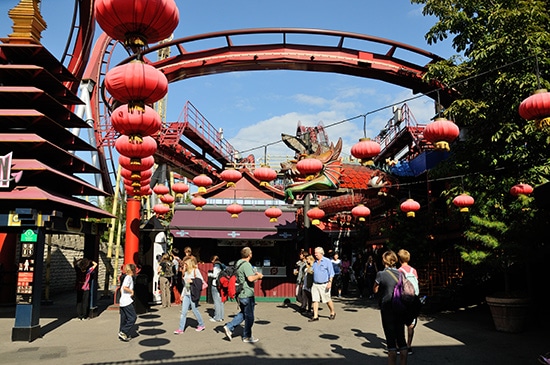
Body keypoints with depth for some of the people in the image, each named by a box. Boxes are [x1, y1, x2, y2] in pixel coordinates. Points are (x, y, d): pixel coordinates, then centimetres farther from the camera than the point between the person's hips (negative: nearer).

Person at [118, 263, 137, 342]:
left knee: (124, 319, 13)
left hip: (122, 301, 10)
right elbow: (124, 287, -24)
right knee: (133, 317, -5)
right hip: (127, 301, -10)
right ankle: (123, 332, -8)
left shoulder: (126, 277, 17)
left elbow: (121, 289, 21)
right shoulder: (129, 277, -11)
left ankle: (121, 334, 17)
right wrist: (132, 291, -11)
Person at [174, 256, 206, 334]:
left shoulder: (196, 271, -5)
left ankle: (201, 325, 20)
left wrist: (192, 281, -19)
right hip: (186, 294, 6)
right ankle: (181, 328, 3)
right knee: (183, 311, 1)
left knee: (195, 309, 2)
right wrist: (182, 294, 19)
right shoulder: (186, 272, 14)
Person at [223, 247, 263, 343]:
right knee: (249, 316, 5)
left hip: (241, 293, 9)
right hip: (247, 294, -9)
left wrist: (254, 274, 18)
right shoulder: (246, 264, -20)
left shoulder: (238, 264, 11)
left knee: (243, 313, 21)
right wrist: (258, 276, -10)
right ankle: (247, 337, 16)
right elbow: (251, 278, -29)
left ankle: (229, 327, 13)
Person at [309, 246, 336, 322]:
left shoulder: (327, 261, -5)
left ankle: (332, 313, 26)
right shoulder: (314, 262, 11)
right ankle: (315, 316, 2)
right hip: (315, 284, 5)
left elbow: (331, 273, -7)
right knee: (315, 300, -1)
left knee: (327, 300, 5)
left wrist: (330, 282, -16)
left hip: (324, 284, -5)